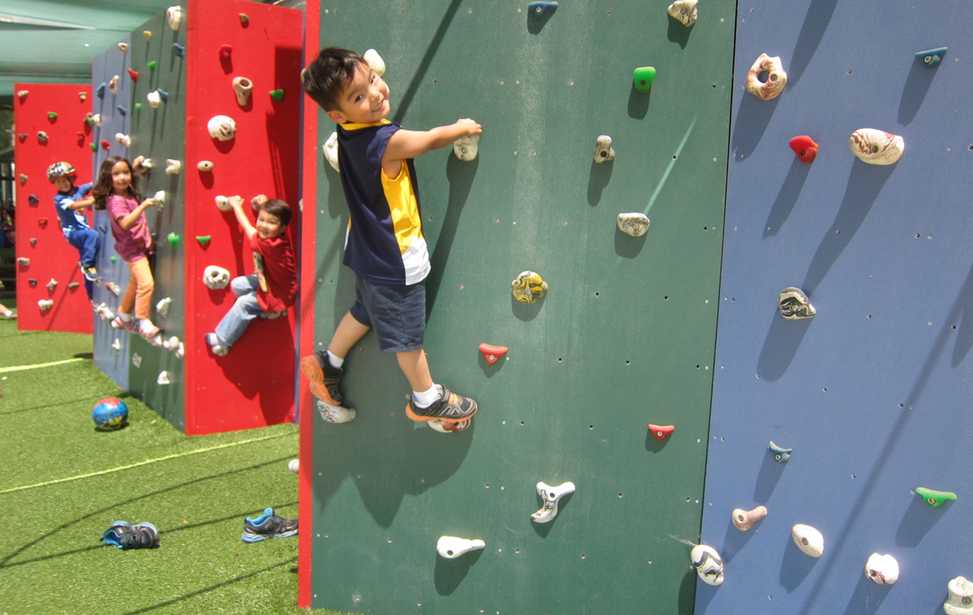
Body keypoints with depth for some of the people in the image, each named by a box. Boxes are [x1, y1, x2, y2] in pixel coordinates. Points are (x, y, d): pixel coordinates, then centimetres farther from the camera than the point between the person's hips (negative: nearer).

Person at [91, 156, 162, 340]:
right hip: (132, 247, -10)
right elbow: (125, 223, -32)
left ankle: (123, 318, 37)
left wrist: (135, 167, 21)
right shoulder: (115, 201, -18)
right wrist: (143, 205, -35)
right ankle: (142, 322, -14)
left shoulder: (129, 193, 8)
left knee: (136, 283, 21)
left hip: (140, 244, 10)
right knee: (146, 283, -20)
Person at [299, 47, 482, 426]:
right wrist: (463, 127, 5)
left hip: (367, 249, 8)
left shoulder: (349, 132, -5)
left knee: (366, 311, 30)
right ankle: (426, 400, 28)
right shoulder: (389, 141, -28)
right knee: (407, 332, 10)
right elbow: (433, 139, -12)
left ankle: (327, 363, 45)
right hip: (395, 259, -8)